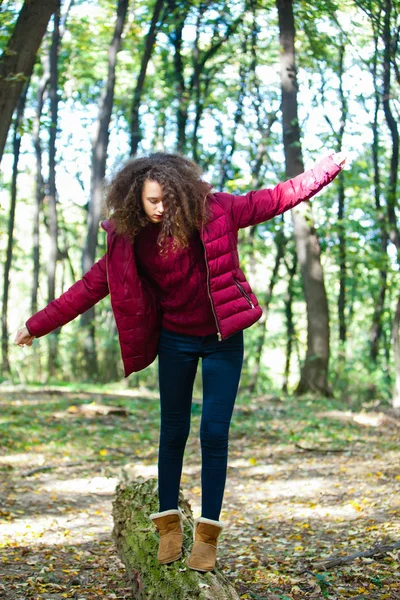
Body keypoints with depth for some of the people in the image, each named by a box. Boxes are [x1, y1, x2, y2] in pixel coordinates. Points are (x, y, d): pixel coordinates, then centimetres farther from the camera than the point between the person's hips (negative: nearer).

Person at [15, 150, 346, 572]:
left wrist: (330, 167, -3)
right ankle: (169, 527, 21)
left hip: (223, 338, -1)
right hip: (175, 341, 1)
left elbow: (276, 199, -6)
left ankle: (208, 533, 7)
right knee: (173, 432, 8)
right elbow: (91, 286, -4)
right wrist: (38, 325, -5)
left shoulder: (214, 212, -13)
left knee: (214, 433, -4)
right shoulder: (129, 240, -8)